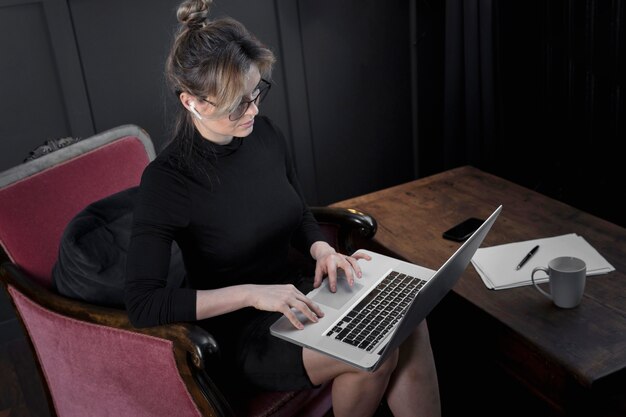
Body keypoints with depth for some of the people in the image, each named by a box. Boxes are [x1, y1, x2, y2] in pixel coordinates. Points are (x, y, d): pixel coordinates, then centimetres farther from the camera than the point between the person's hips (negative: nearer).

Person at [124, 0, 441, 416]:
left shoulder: (265, 134, -2)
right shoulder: (166, 180, -20)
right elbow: (142, 304, -24)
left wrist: (322, 250, -11)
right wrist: (250, 293, -29)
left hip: (289, 298, 6)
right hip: (240, 331, -5)